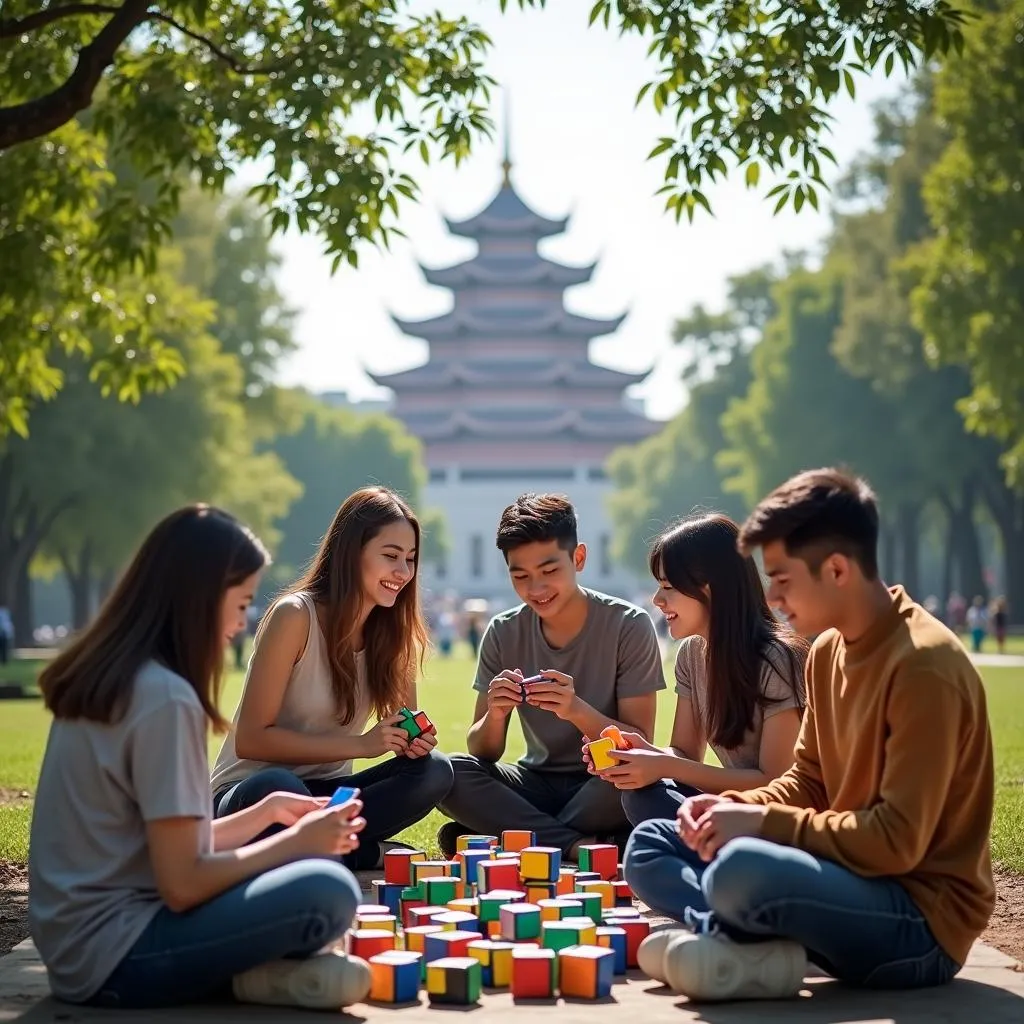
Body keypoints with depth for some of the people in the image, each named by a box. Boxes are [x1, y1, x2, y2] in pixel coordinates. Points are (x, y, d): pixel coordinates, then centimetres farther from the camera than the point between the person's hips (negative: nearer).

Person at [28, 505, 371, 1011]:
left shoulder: (105, 676, 11)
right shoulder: (165, 696, -18)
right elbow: (181, 884, -19)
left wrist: (265, 814, 14)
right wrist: (296, 840, -6)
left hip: (77, 943, 10)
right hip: (115, 957, -10)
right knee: (327, 891, -23)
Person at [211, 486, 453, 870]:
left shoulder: (391, 630, 3)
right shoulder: (295, 616, -16)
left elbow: (403, 728, 10)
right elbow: (250, 739, -19)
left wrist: (414, 740, -15)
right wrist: (359, 744, -24)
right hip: (250, 795, -6)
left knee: (433, 770, -18)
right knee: (276, 788, -40)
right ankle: (363, 852, -17)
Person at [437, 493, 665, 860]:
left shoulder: (628, 626, -10)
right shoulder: (503, 634, -1)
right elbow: (482, 754, 0)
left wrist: (577, 710, -31)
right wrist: (495, 715, -23)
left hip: (603, 788, -3)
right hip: (538, 783, 3)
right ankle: (581, 846, -21)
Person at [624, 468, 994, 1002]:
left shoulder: (924, 667, -20)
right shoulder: (827, 651, 8)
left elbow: (898, 842, -23)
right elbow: (807, 783, 16)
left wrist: (762, 823, -18)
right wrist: (735, 806, -3)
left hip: (923, 922, -10)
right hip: (850, 877, 10)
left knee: (741, 869, -37)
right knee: (650, 845, 9)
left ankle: (714, 931, -5)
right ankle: (763, 946, -14)